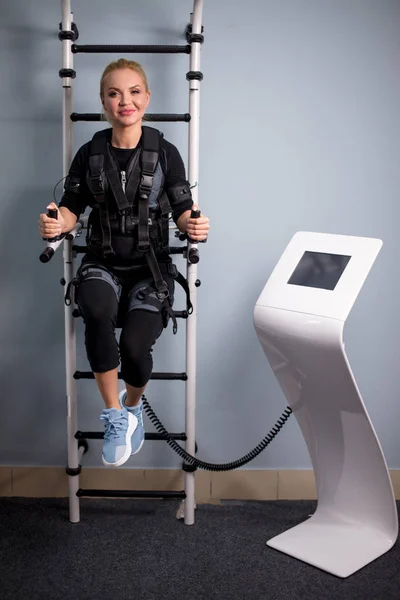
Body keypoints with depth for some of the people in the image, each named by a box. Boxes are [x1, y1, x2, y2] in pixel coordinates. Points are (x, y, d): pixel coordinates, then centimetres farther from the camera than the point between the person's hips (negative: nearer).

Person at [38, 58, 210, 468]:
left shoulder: (165, 153, 1)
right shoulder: (90, 154, 5)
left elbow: (183, 210, -1)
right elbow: (72, 208, 6)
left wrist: (194, 226, -24)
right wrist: (56, 223, -17)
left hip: (150, 268, -1)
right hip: (102, 263, 1)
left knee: (134, 345, -23)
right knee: (97, 311, -35)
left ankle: (133, 406, 17)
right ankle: (115, 416, -15)